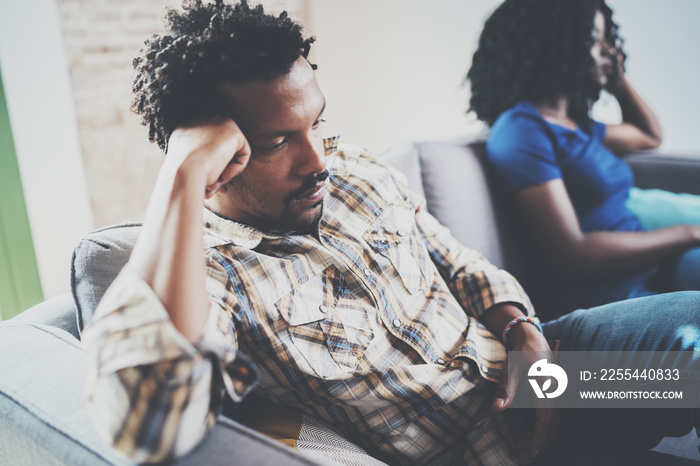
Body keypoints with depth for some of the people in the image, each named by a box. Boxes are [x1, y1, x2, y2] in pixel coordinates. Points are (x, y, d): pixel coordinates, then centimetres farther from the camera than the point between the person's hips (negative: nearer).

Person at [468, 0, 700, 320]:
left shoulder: (577, 124, 17)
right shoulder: (522, 129, -12)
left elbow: (650, 136, 40)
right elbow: (573, 253, -18)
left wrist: (617, 76, 26)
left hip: (642, 273, 9)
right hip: (594, 297, -9)